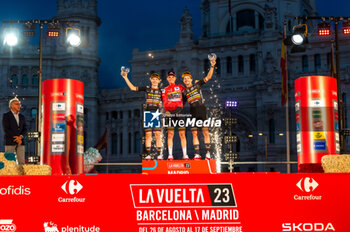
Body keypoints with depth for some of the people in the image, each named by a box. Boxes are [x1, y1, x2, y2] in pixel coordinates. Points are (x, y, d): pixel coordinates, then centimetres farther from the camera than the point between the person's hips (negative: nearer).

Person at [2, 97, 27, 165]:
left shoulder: (22, 117, 16)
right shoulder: (6, 115, -1)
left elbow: (25, 129, 10)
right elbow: (6, 129, -10)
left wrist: (20, 137, -10)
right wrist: (16, 138, -13)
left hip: (20, 142, 5)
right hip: (10, 142, -5)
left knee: (22, 162, -1)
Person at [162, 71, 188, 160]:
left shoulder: (180, 87, 15)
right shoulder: (164, 90, 12)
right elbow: (164, 102, 0)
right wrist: (166, 110, -13)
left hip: (179, 111, 1)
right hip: (170, 112, 0)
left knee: (182, 134, -3)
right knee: (170, 134, -4)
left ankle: (185, 155, -1)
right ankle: (170, 155, -3)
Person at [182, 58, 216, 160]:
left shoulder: (197, 85, 9)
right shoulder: (184, 92, 16)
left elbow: (208, 77, 3)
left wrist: (212, 66, -8)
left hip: (202, 111, -2)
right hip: (192, 112, 2)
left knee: (205, 131, -5)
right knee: (194, 133, -1)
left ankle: (208, 153, -1)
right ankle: (197, 154, 2)